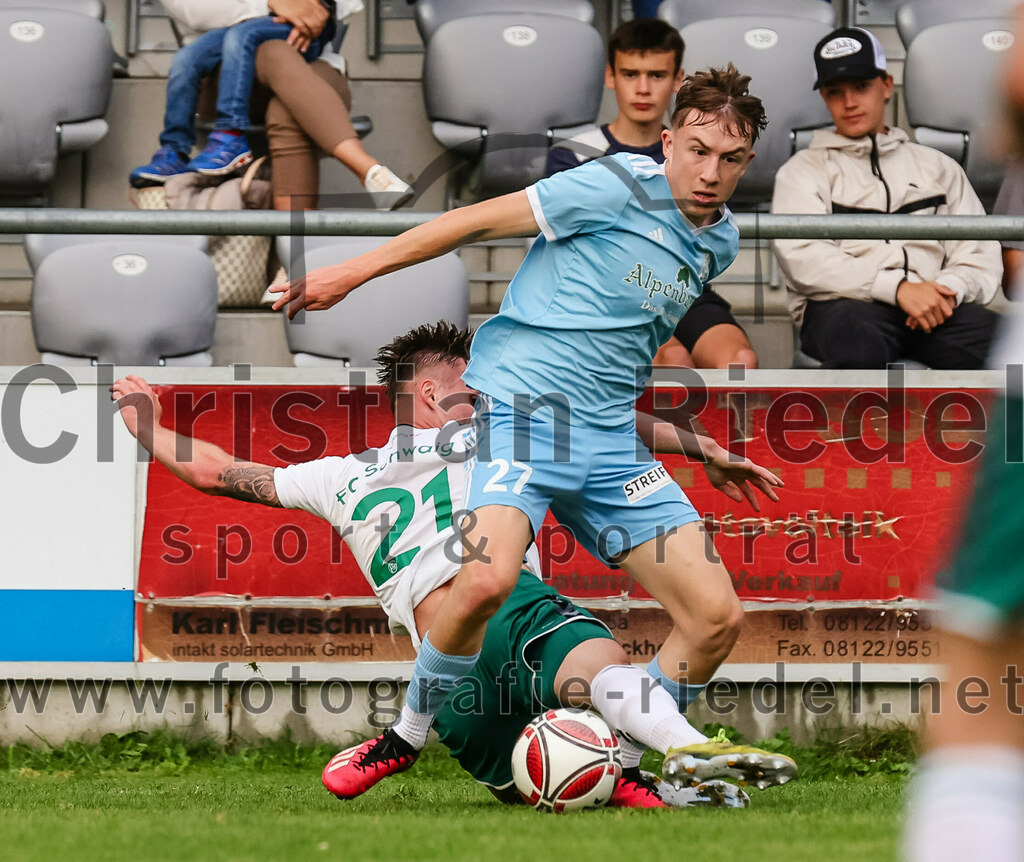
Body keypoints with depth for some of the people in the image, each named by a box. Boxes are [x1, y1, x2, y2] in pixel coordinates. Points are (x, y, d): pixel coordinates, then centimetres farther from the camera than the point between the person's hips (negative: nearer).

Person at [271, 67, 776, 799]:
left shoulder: (722, 242, 12)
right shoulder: (618, 188, -10)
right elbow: (480, 220, -5)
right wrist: (350, 273, -4)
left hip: (611, 438, 7)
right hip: (519, 404, -7)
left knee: (717, 616, -3)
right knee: (489, 577, -32)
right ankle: (409, 735, -8)